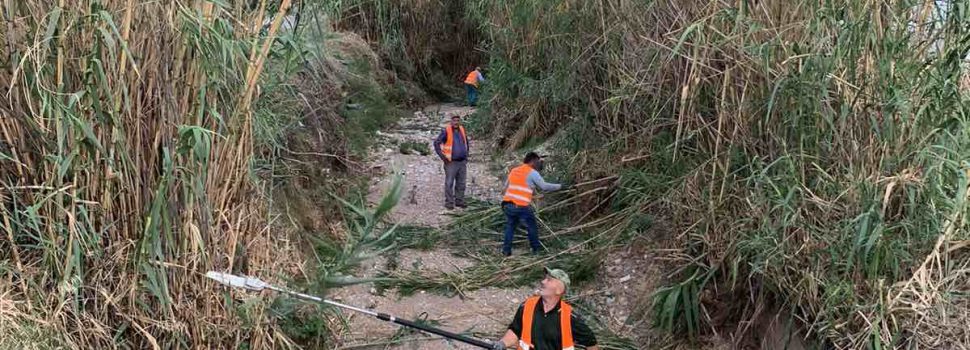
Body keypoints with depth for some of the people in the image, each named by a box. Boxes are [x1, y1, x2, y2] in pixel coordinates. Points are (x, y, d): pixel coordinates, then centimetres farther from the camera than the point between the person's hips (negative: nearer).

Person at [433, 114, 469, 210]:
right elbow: (436, 143, -8)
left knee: (461, 183, 10)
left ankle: (459, 201, 20)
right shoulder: (446, 131, -9)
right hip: (451, 162, -6)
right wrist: (442, 157, -11)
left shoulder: (462, 130, 9)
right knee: (449, 183, -4)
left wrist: (466, 155, 19)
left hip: (462, 162, 6)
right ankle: (449, 203, 2)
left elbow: (466, 142, 26)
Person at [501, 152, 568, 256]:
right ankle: (536, 248, 22)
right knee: (531, 226, 14)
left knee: (510, 226, 19)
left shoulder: (514, 170, 18)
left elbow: (506, 186, 20)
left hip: (507, 203, 5)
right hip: (521, 206, -5)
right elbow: (544, 186, -4)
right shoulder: (532, 173, -1)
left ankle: (506, 249, 14)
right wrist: (560, 186, 6)